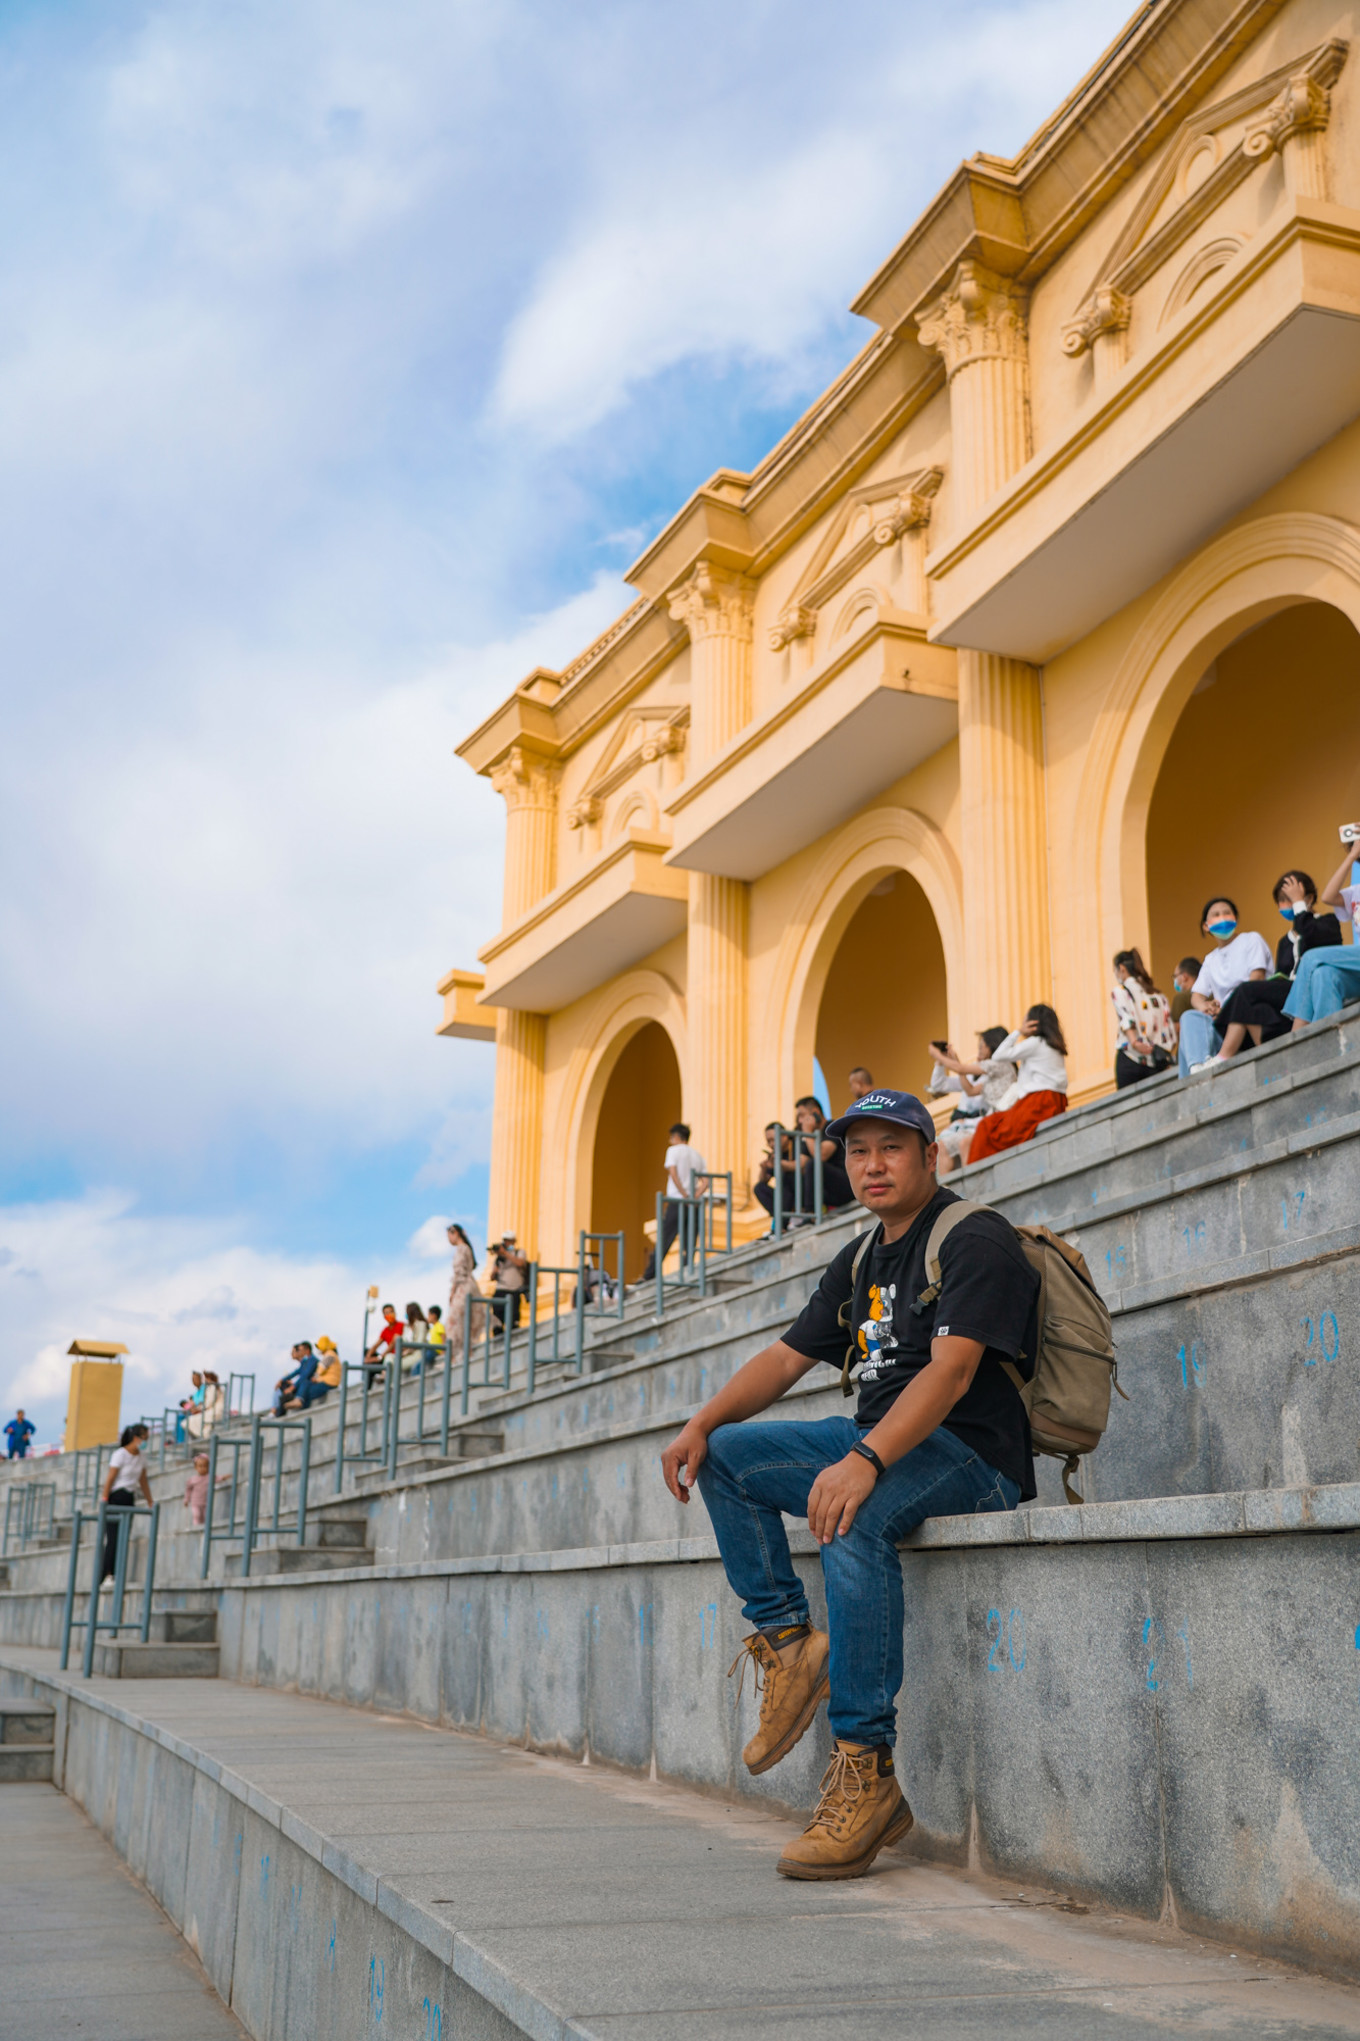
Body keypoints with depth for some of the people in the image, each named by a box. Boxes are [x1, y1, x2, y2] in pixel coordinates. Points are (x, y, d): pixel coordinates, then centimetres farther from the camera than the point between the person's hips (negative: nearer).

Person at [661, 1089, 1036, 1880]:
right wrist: (702, 1423, 0)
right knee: (726, 1457, 2)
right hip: (879, 1441, 9)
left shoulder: (975, 1239, -10)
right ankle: (789, 1641, -3)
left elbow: (950, 1371, -24)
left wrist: (864, 1461, -37)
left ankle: (866, 1774, -31)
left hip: (971, 1454, -9)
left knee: (854, 1520, -36)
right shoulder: (862, 1260, 17)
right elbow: (787, 1356, 17)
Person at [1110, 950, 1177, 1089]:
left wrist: (1134, 1042, -24)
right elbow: (1170, 1032, 13)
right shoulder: (1158, 995, 19)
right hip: (1158, 1063, 4)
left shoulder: (1119, 990, 4)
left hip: (1130, 1059, -4)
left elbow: (1126, 1017, -12)